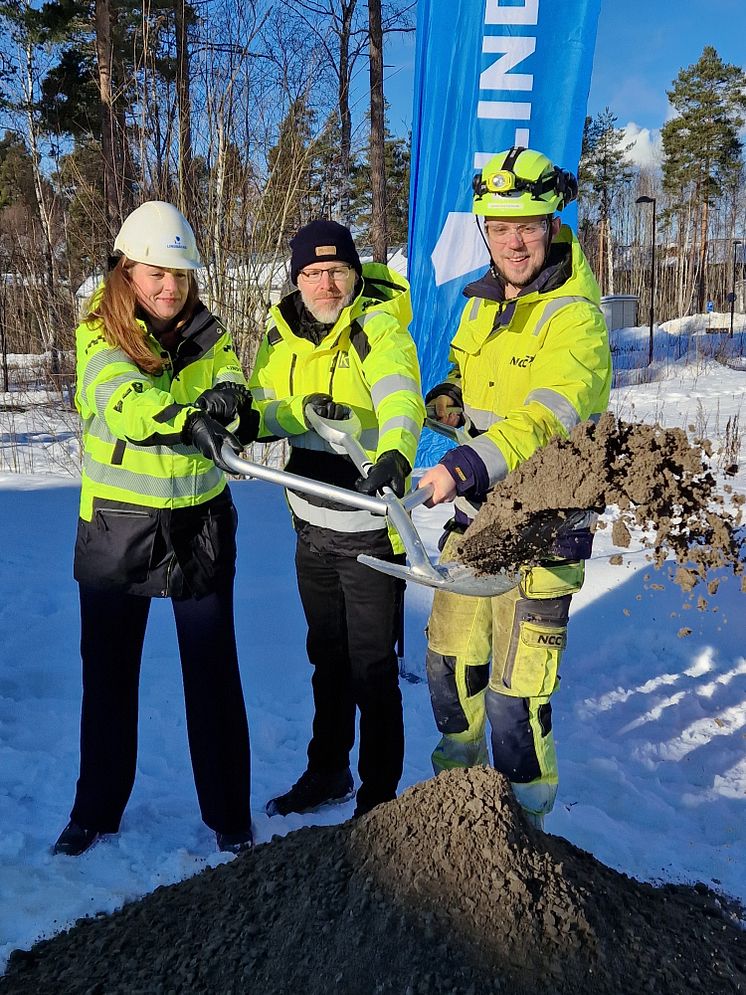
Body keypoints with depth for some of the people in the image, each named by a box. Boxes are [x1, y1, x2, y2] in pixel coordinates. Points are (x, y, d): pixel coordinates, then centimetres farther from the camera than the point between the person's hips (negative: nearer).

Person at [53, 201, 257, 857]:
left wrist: (236, 416, -39)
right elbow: (127, 403, -25)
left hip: (200, 521, 1)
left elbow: (236, 401, -15)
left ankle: (230, 813, 21)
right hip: (117, 525, 0)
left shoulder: (208, 336, 1)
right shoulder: (100, 337, -6)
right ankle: (97, 809, 31)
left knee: (213, 671, 5)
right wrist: (193, 414, -44)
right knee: (108, 672, 12)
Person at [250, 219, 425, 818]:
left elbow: (401, 399, -34)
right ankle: (329, 772, 40)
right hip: (312, 527, 6)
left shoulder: (379, 328, -15)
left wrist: (395, 456, -55)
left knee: (373, 668, 3)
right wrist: (303, 410, -19)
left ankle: (380, 797, 22)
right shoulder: (280, 337, 3)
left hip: (372, 530, -6)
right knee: (327, 657, 21)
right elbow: (260, 414, 2)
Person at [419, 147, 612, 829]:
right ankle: (459, 773, 43)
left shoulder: (575, 317, -15)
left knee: (517, 689, -2)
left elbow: (546, 420, -30)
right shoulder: (481, 304, 9)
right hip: (474, 515, 7)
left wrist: (467, 465, -43)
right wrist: (448, 397, 4)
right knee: (450, 659, 17)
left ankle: (524, 817, 24)